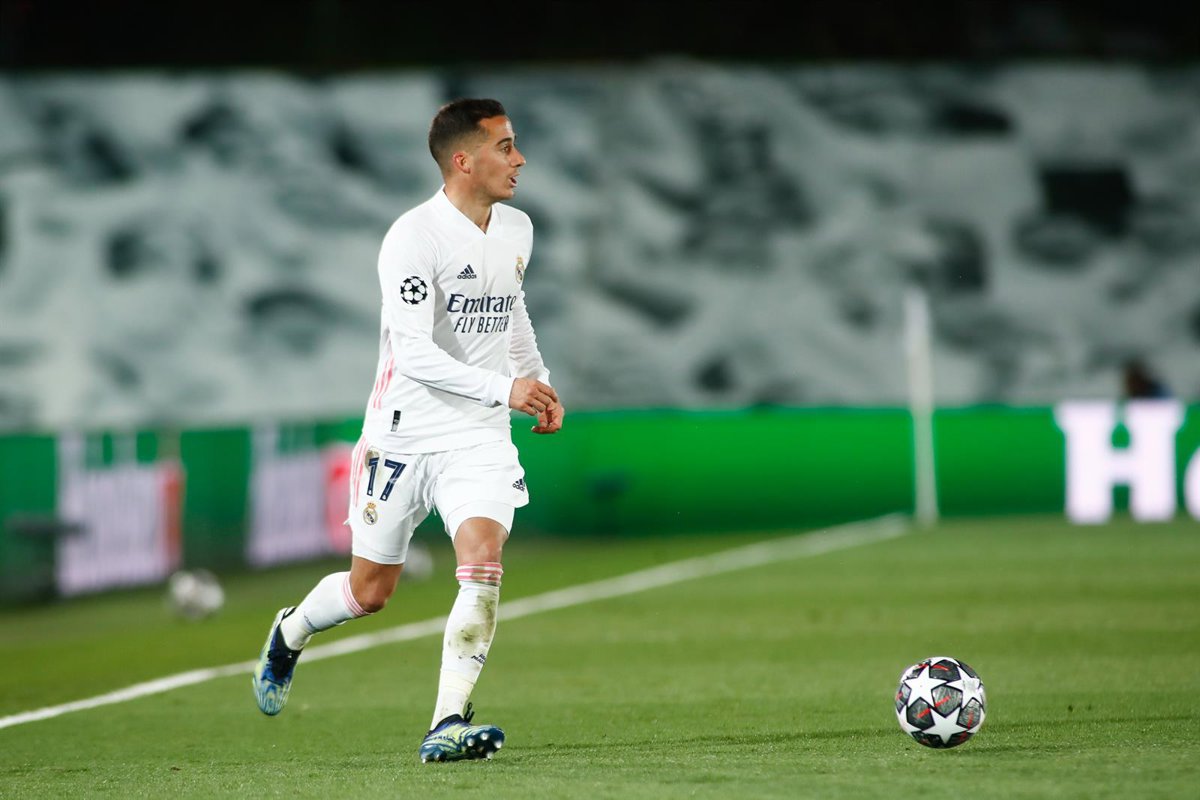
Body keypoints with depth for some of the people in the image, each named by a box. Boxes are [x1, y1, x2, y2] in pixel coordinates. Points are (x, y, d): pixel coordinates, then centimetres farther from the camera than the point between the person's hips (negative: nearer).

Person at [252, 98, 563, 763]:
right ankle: (291, 633, 44)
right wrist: (504, 388, -33)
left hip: (480, 438, 4)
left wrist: (538, 381, 16)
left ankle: (447, 725, -21)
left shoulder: (516, 231, 6)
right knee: (369, 591, 10)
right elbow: (414, 352, -27)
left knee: (482, 567, -20)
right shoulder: (412, 238, -18)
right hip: (403, 434, -4)